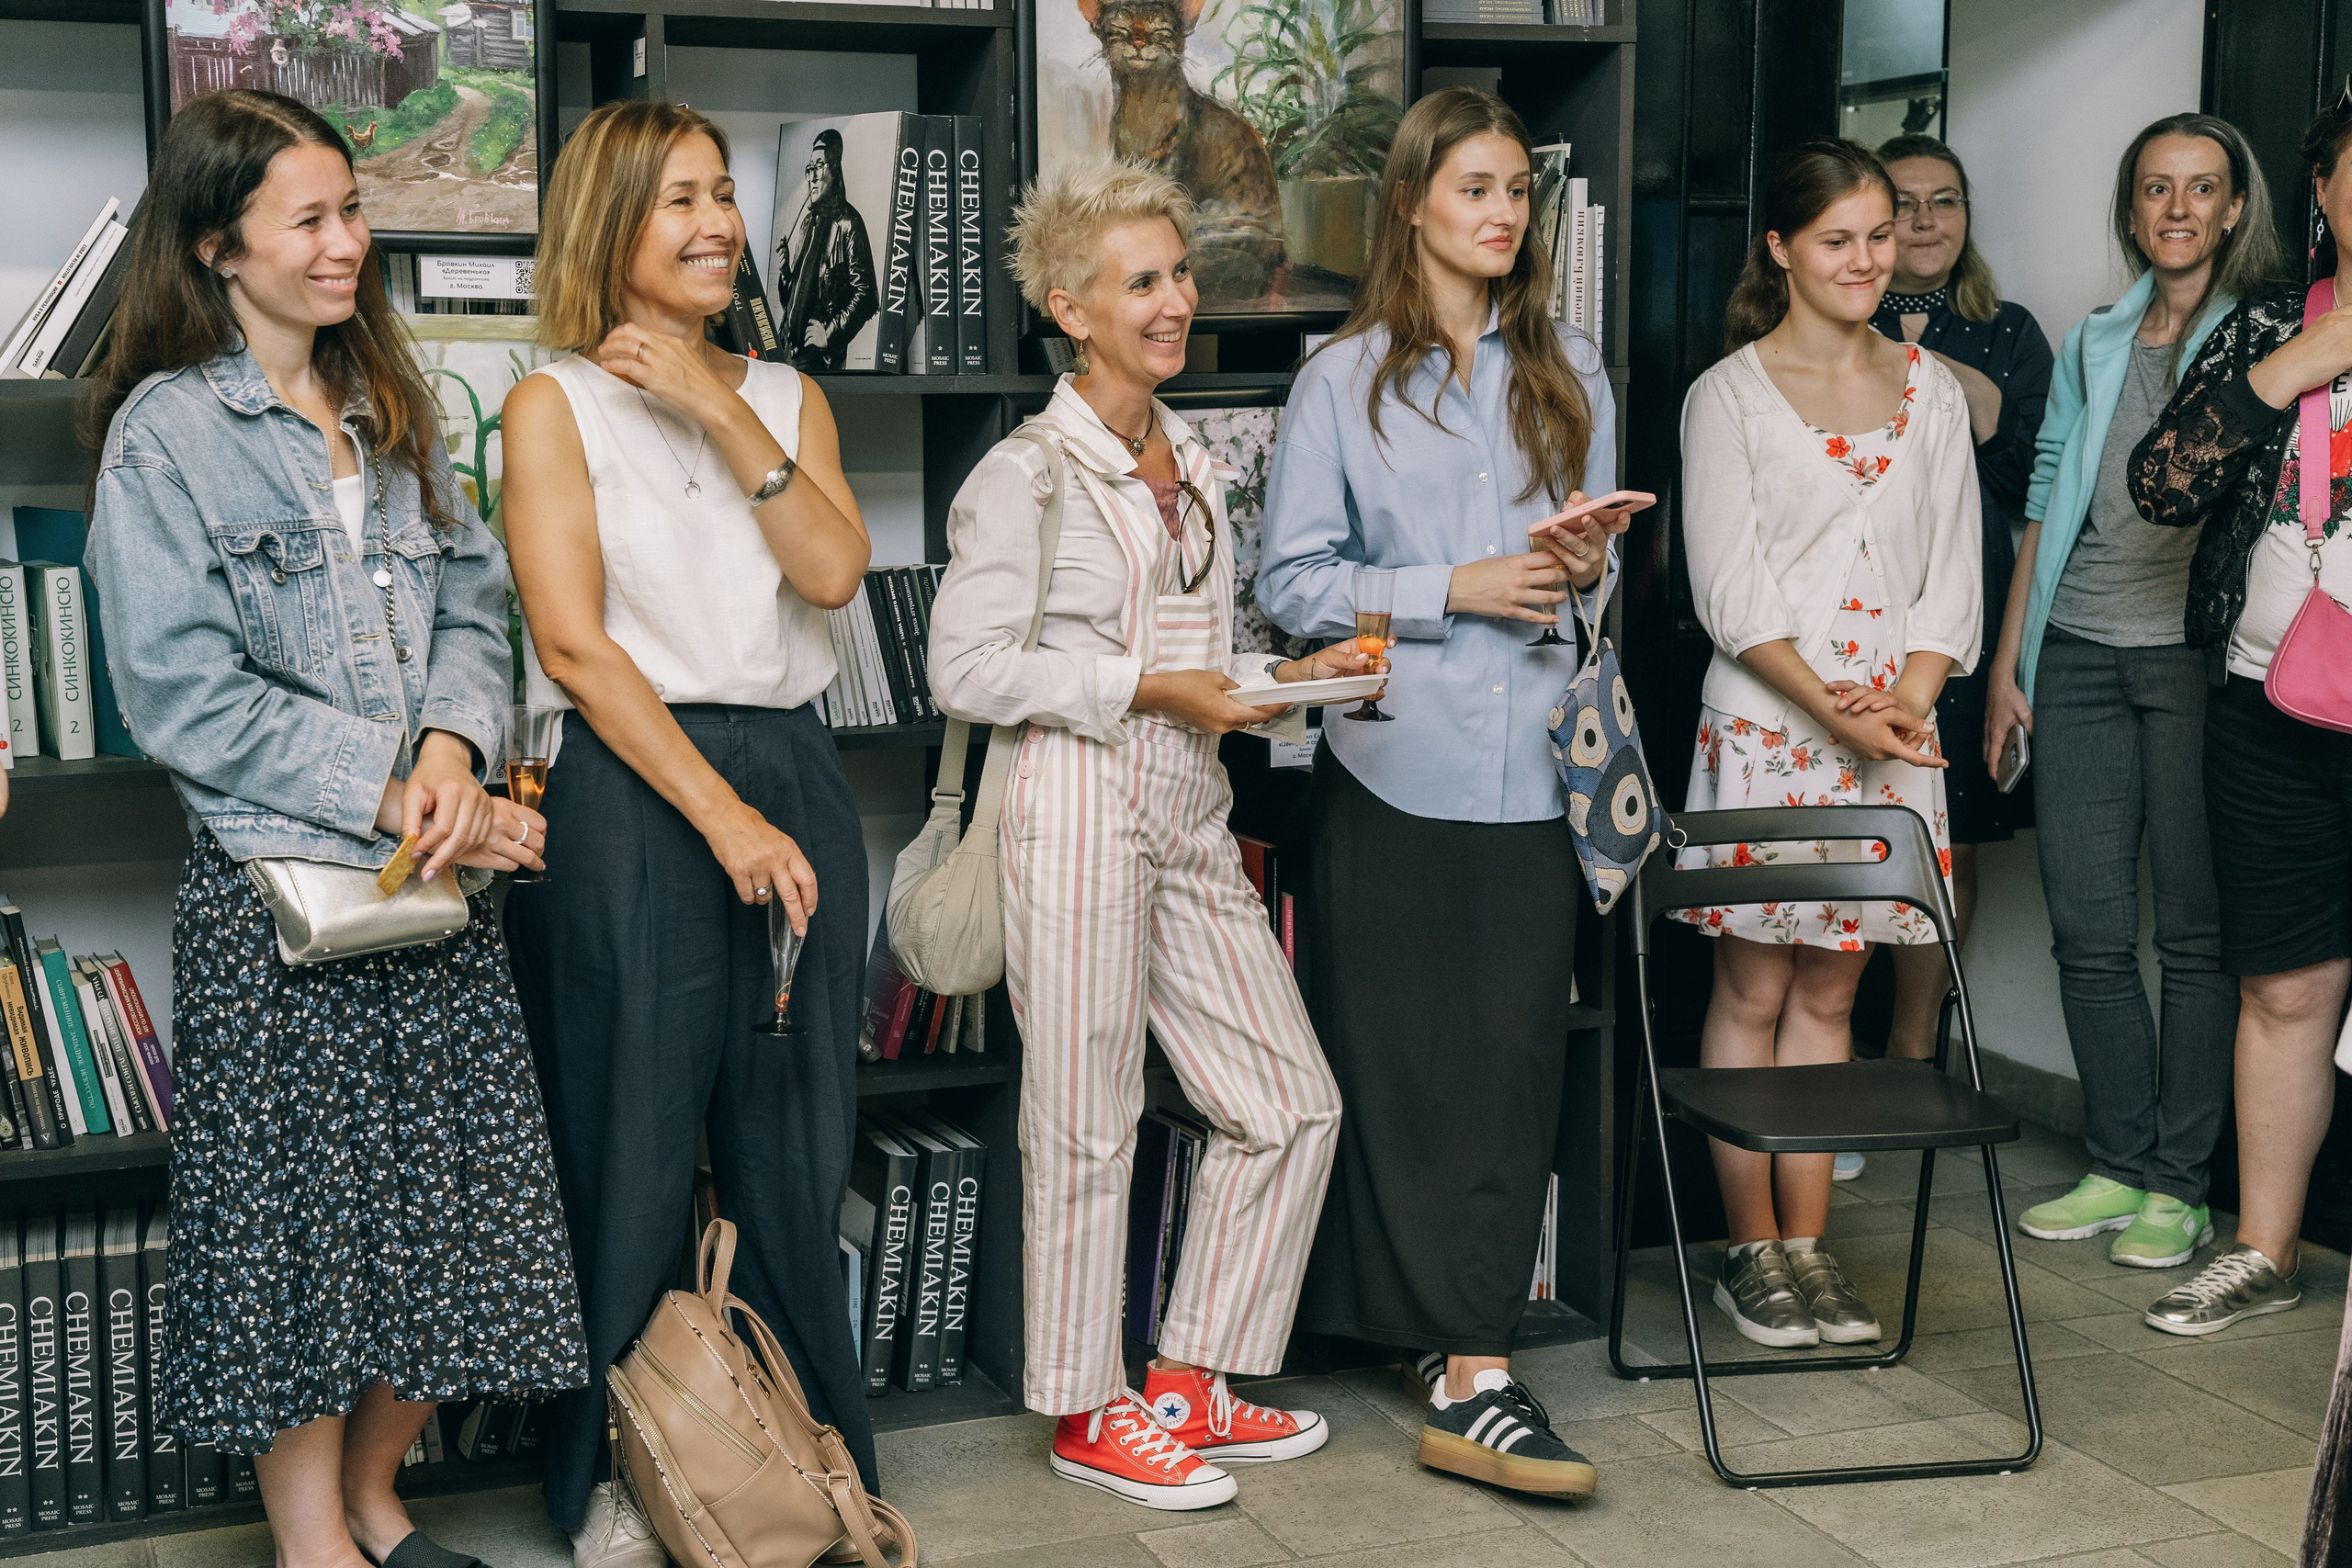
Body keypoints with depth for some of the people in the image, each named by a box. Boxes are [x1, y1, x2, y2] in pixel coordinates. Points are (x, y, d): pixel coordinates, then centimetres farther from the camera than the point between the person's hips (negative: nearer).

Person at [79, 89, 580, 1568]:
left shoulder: (393, 416, 14)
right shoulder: (166, 433, -5)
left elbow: (473, 610, 10)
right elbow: (185, 694, -12)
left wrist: (454, 747, -11)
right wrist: (388, 795, -16)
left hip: (437, 889, 6)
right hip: (278, 890, -5)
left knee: (450, 1210, 8)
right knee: (297, 1216, 3)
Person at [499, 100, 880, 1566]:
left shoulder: (785, 394, 14)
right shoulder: (555, 403, 0)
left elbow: (833, 570, -2)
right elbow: (574, 641, -9)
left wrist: (718, 410, -9)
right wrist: (723, 814, -14)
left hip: (794, 779, 4)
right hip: (633, 787, -4)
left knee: (796, 1145, 11)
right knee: (635, 1154, 2)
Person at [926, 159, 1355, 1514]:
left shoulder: (1199, 462, 17)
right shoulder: (1028, 474, -7)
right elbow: (968, 667, -13)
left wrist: (1286, 677, 5)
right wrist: (1148, 688, -16)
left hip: (1191, 814, 8)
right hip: (1079, 808, -8)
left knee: (1292, 1102, 7)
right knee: (1087, 1125, 0)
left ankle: (1192, 1386, 20)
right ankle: (1090, 1411, 17)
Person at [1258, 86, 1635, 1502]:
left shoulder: (1569, 372, 16)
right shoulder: (1346, 378, 4)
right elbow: (1295, 581, -1)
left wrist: (1587, 567, 1)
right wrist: (1455, 587, -11)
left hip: (1533, 762, 3)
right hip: (1397, 763, -3)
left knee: (1514, 1061, -3)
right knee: (1402, 1062, 0)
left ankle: (1465, 1360, 1)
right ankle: (1470, 1363, 13)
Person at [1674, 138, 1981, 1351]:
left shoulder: (1930, 390, 12)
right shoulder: (1729, 394, 0)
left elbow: (1954, 568, 9)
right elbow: (1729, 586, -7)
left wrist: (1907, 699, -6)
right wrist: (1831, 706, -15)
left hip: (1894, 725, 4)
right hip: (1764, 722, -3)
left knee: (1829, 989, 8)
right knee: (1752, 990, 1)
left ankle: (1808, 1243, 15)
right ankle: (1752, 1250, 10)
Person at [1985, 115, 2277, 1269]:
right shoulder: (2095, 341, 17)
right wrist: (2007, 658, 12)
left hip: (2196, 653, -4)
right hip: (2081, 652, 5)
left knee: (2194, 926, 0)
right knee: (2086, 926, 5)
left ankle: (2180, 1184, 10)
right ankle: (2117, 1165, 17)